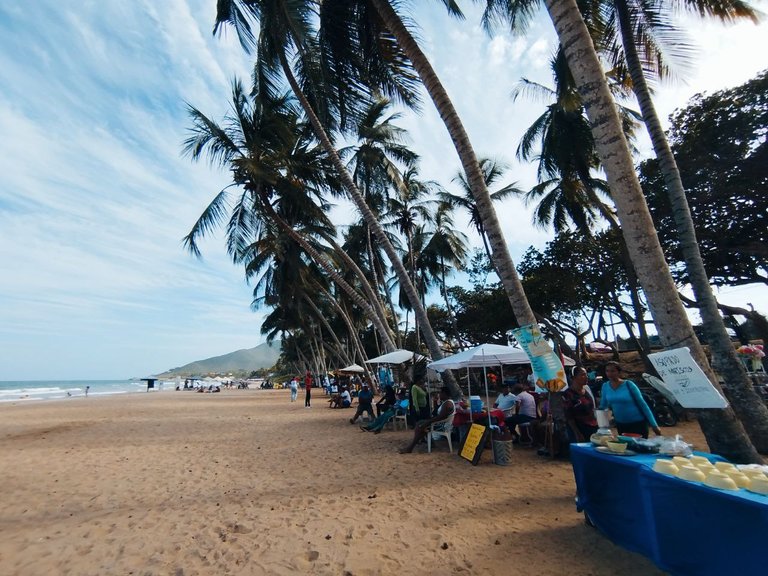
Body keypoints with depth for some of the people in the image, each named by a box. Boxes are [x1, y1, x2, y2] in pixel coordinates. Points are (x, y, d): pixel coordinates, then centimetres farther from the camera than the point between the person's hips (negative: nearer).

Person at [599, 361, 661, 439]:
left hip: (638, 423, -4)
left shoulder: (629, 385, -15)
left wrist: (654, 425, -10)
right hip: (620, 425, 4)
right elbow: (603, 406, 6)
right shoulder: (605, 386, -5)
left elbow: (642, 404, -10)